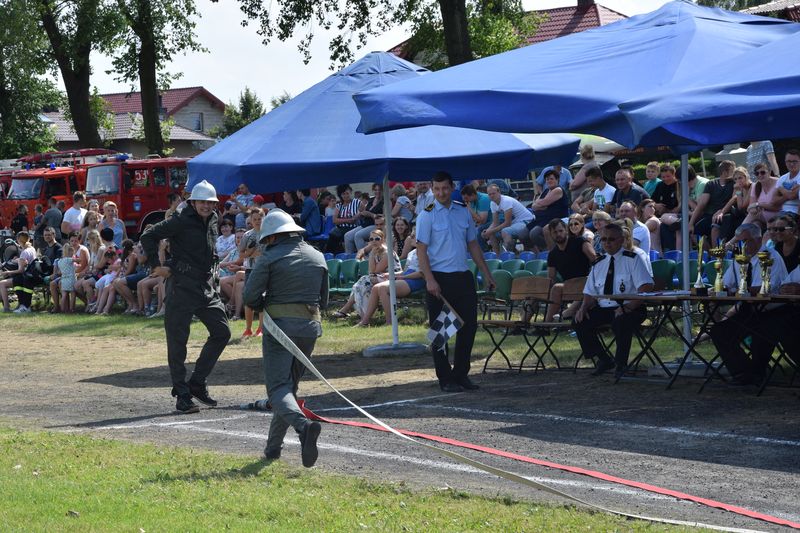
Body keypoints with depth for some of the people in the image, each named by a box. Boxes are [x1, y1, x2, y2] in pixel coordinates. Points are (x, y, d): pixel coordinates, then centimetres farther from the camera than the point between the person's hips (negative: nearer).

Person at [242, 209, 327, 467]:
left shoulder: (270, 257, -4)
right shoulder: (317, 257, 13)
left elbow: (250, 297, -6)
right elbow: (323, 300, 18)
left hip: (280, 325, -6)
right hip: (311, 326, 6)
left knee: (278, 387, -10)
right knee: (290, 384, 16)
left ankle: (303, 425, -37)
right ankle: (273, 446, 20)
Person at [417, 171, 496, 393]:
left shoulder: (463, 211, 11)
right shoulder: (427, 215, -5)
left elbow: (473, 244, 18)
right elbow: (421, 250, -10)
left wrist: (486, 273, 15)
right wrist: (429, 280, -19)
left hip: (463, 277, 5)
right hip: (439, 278, -5)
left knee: (469, 325, 6)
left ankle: (461, 374, 18)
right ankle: (445, 379, 6)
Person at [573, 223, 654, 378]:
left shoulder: (632, 259, -3)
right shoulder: (598, 263, 15)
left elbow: (645, 288, -14)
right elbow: (590, 293, 17)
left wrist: (627, 308, -26)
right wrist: (584, 307, -6)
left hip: (629, 308, -6)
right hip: (602, 309, 6)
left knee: (621, 322, -37)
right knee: (579, 321, -14)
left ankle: (621, 364, -15)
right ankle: (604, 360, 1)